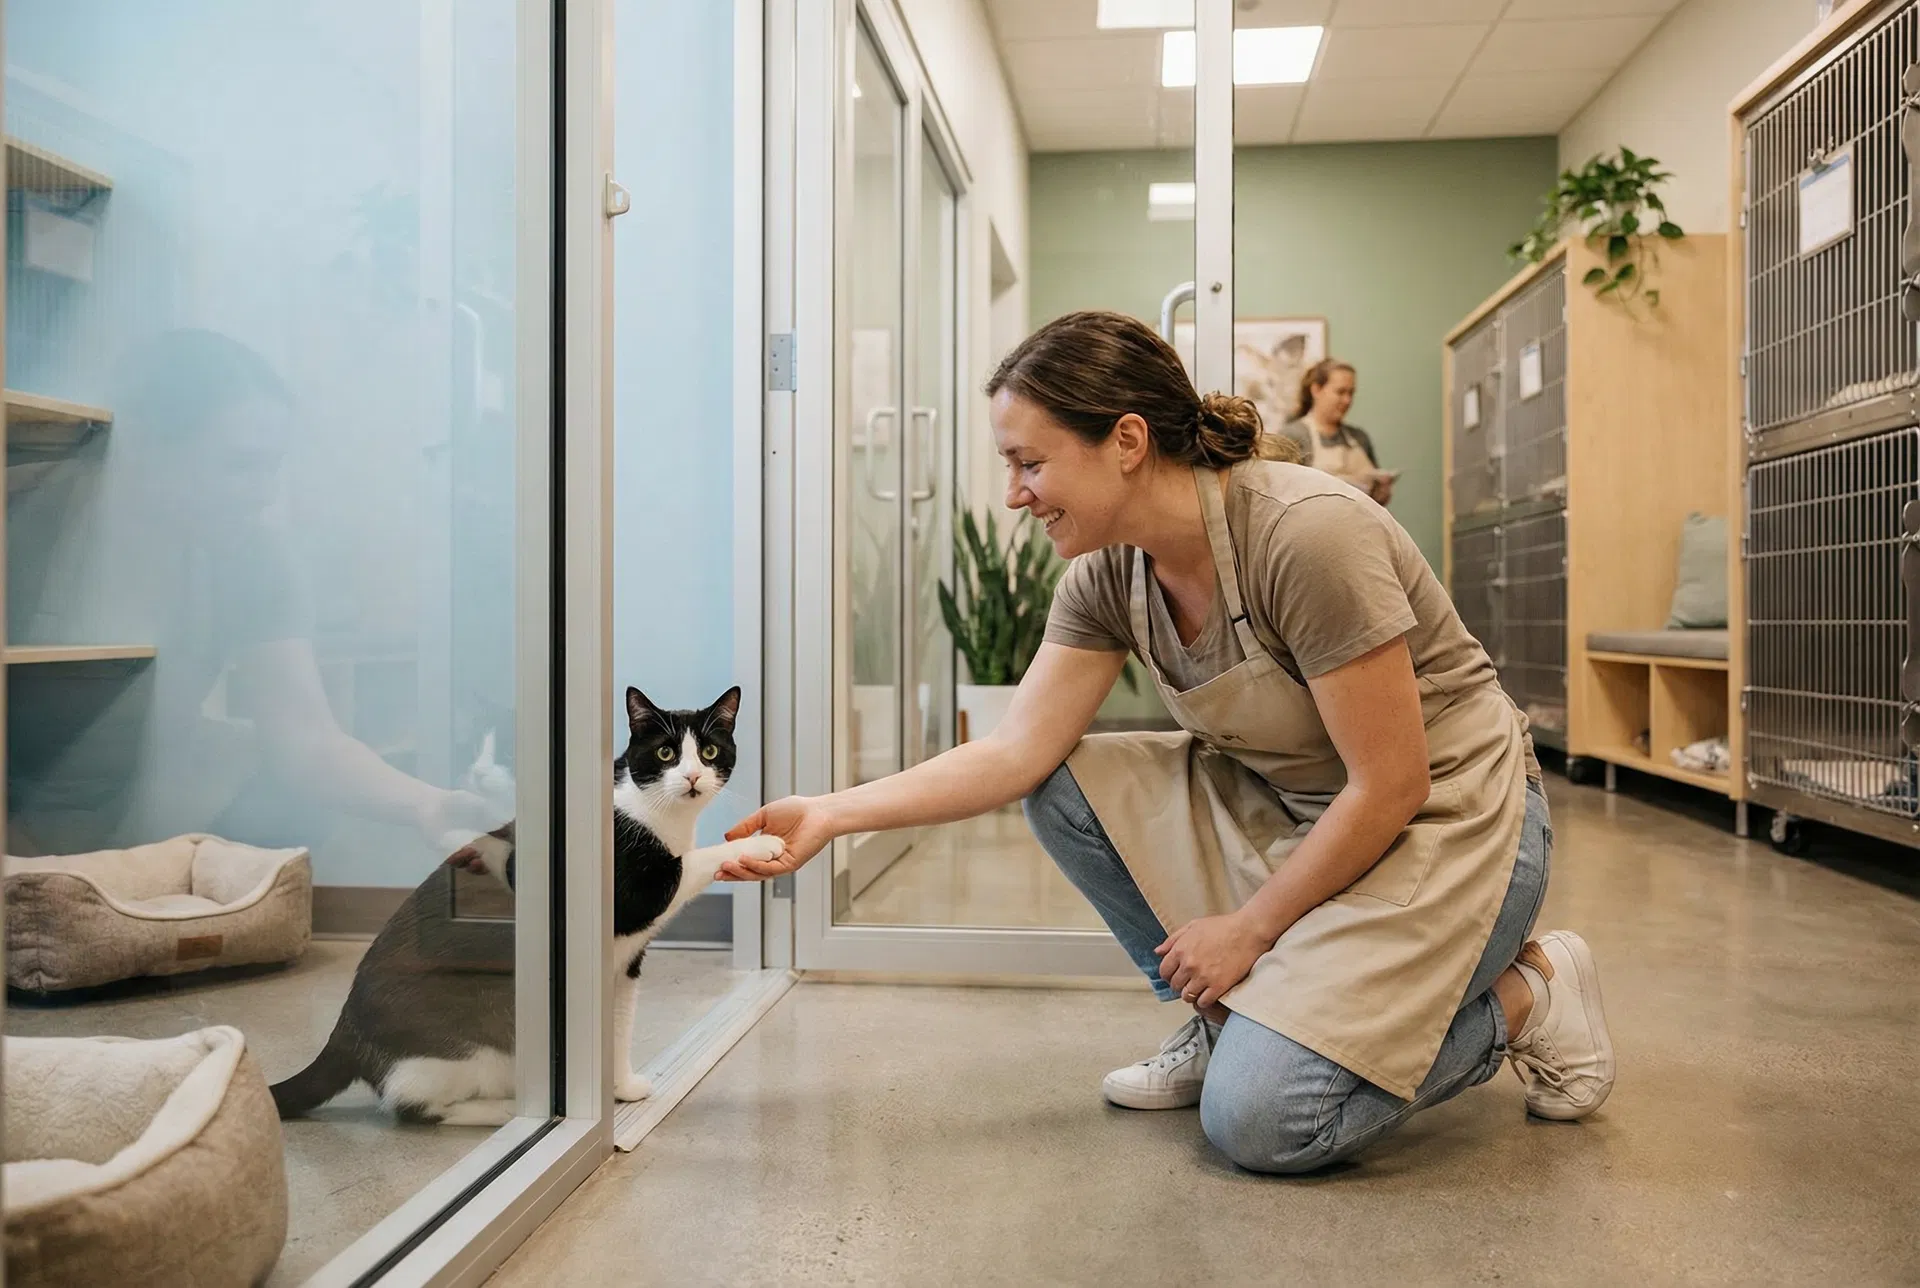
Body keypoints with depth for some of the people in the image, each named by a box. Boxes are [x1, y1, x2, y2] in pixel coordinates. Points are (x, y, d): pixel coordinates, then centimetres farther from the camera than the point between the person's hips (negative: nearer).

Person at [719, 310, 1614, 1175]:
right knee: (1067, 786, -10)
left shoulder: (1306, 536, -28)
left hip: (1444, 822, -7)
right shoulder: (1110, 574, -6)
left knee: (1257, 1121, -19)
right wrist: (832, 813, -17)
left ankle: (1524, 997, 4)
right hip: (1290, 808, 7)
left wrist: (1246, 929, -14)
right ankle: (1234, 1018, 6)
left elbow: (1391, 788, -23)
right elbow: (1018, 752, -9)